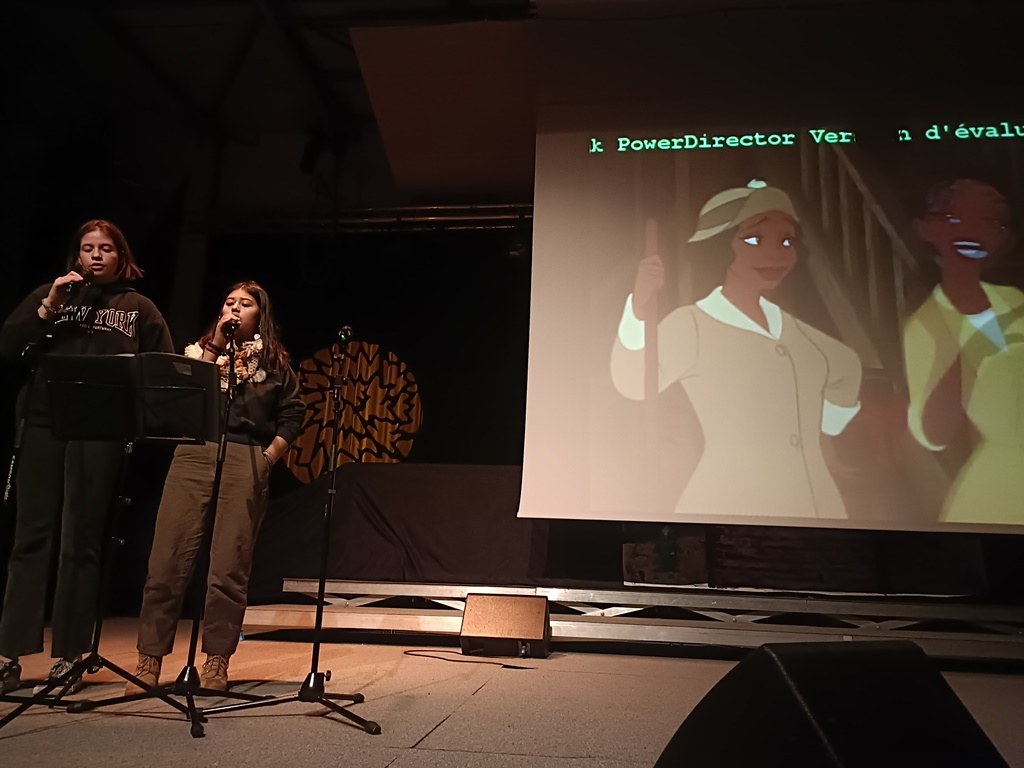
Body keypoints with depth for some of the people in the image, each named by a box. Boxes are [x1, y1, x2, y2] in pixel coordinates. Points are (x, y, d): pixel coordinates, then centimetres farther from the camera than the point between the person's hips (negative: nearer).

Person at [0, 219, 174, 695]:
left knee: (81, 544, 2)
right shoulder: (48, 294, 17)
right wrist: (48, 307, -3)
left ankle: (67, 656, 9)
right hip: (43, 426, 2)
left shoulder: (139, 308, 12)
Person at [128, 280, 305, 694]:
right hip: (193, 455, 2)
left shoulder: (274, 360, 15)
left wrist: (269, 456, 0)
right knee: (168, 558, -3)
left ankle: (216, 662, 7)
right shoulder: (202, 348, 20)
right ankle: (149, 661, 6)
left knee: (229, 565, -3)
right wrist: (216, 343, 0)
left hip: (246, 461, -1)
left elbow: (292, 413, 10)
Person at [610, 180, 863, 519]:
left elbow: (847, 367, 32)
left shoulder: (789, 328, 12)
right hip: (731, 505, -6)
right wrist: (639, 306, -38)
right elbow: (633, 382, -25)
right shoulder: (692, 325, -7)